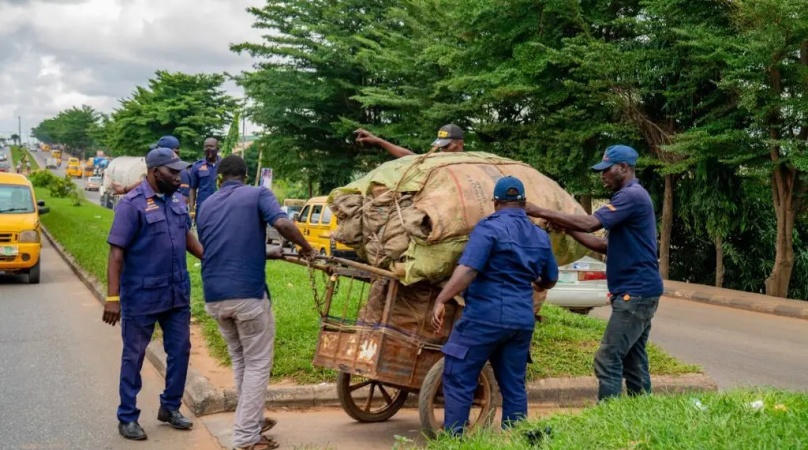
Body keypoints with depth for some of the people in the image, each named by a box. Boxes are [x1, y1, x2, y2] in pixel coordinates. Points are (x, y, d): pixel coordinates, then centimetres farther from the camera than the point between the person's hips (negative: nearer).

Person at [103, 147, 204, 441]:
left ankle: (170, 407, 31)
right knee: (134, 356, 7)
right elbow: (116, 253, -16)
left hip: (178, 294, 6)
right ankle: (127, 417, 19)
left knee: (180, 351, 13)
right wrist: (113, 298, -21)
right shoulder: (132, 204, -15)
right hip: (141, 297, -6)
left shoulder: (178, 201, 4)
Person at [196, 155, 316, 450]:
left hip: (214, 297, 5)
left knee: (240, 361, 22)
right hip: (248, 293, -5)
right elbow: (282, 224, -17)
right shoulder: (258, 195, 2)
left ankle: (252, 420, 31)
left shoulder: (206, 206, 17)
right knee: (257, 364, 6)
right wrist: (306, 247, 0)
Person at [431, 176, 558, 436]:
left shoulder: (489, 228, -8)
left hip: (486, 316, -6)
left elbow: (467, 269, -20)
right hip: (522, 320, 7)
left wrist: (441, 300, -21)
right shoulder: (540, 236, 14)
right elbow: (551, 279, 26)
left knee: (458, 379, 1)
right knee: (514, 385, 13)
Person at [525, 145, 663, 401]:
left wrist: (540, 212, -20)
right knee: (633, 362, 12)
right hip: (638, 292, 10)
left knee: (608, 361, -10)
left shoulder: (632, 195, -13)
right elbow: (607, 246, 19)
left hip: (635, 293, -10)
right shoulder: (630, 197, 19)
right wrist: (567, 230, 9)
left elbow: (589, 224, -24)